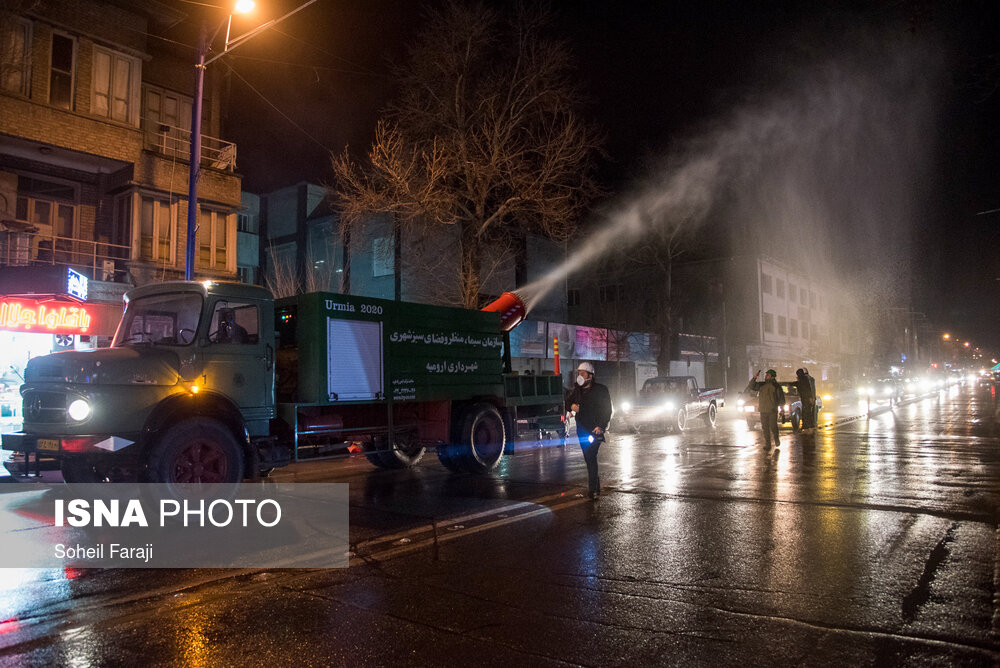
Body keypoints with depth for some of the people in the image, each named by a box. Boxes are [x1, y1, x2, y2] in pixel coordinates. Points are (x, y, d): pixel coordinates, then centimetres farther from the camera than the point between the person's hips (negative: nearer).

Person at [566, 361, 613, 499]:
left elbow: (607, 410, -7)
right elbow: (568, 401, 24)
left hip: (595, 430, -6)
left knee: (590, 457, -15)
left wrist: (601, 426, -19)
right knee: (588, 458, 12)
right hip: (582, 430, 6)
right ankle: (596, 485, 27)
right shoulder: (577, 390, 11)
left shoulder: (601, 390, -5)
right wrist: (571, 406, -1)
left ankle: (593, 489, -12)